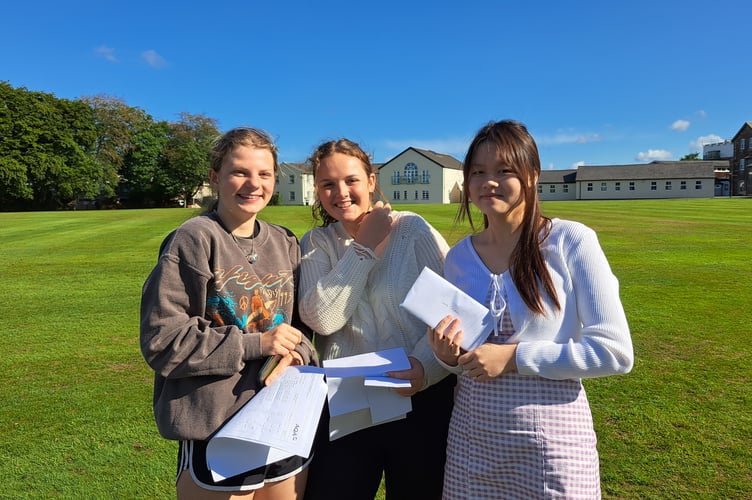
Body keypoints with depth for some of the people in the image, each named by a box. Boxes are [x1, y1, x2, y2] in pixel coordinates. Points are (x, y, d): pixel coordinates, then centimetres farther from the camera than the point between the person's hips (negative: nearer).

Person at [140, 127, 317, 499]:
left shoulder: (284, 244, 6)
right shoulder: (193, 241, -11)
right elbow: (161, 339, -14)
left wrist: (295, 354, -11)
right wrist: (253, 344, -19)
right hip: (216, 433, -5)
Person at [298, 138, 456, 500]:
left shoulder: (413, 230, -8)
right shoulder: (316, 244, 2)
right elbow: (322, 319, -13)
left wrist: (426, 366, -27)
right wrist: (366, 247, -13)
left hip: (421, 399, -1)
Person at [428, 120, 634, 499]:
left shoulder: (571, 241, -11)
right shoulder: (458, 257, 1)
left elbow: (615, 351, -14)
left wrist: (514, 356, -19)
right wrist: (448, 356, -10)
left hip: (551, 437, -3)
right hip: (471, 434, 4)